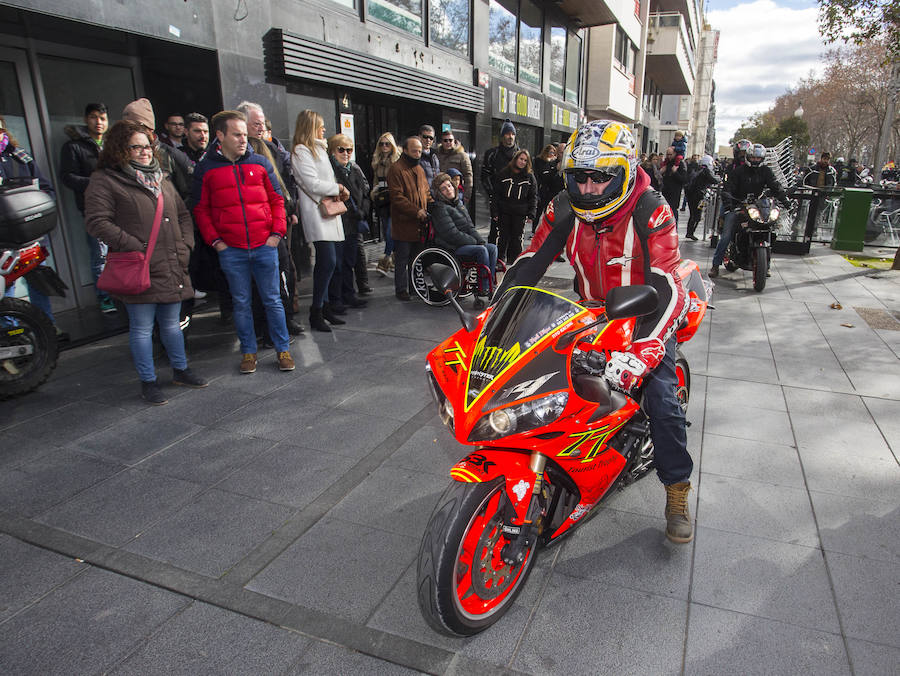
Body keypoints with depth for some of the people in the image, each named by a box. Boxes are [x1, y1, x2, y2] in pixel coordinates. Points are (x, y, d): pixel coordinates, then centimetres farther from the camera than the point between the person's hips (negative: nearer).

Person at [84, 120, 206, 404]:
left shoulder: (161, 178, 17)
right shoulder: (105, 180, -3)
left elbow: (183, 215, 21)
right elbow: (97, 221, -12)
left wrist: (185, 245, 6)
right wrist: (135, 248, -17)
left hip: (173, 269, 6)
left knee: (171, 323, 16)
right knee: (142, 327, 2)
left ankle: (180, 370, 30)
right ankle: (148, 381, 14)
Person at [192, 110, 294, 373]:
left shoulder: (260, 163, 6)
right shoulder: (206, 168, 3)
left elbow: (277, 200, 9)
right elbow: (201, 210, 6)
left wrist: (277, 233, -2)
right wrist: (215, 240, -4)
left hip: (265, 246, 0)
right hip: (231, 250, 0)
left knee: (272, 300, 6)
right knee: (241, 302, 9)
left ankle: (283, 349, 17)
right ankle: (248, 351, 21)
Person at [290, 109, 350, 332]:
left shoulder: (319, 149, 23)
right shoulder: (301, 152, -6)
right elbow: (313, 184, -16)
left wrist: (339, 191, 6)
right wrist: (338, 188, -3)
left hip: (330, 213, 10)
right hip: (317, 214, -9)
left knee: (336, 260, 7)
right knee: (328, 261, -16)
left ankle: (327, 305, 15)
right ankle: (316, 312, -10)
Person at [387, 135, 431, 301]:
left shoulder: (419, 169, 17)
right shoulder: (396, 169, -9)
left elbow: (426, 192, 22)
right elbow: (397, 197, -16)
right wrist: (416, 211, -20)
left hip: (419, 223, 7)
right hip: (403, 223, -7)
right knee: (402, 259, 0)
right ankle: (401, 289, 10)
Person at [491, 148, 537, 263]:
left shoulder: (530, 177, 7)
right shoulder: (502, 174, 3)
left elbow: (533, 197, 8)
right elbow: (496, 194, 2)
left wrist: (531, 213, -2)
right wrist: (494, 212, -4)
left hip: (520, 213, 1)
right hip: (504, 212, -1)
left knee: (517, 237, 4)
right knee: (503, 236, 1)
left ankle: (514, 259, 15)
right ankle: (501, 258, 14)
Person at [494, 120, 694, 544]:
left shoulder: (650, 211, -23)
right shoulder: (564, 209, -9)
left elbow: (665, 288, -32)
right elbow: (528, 264, -7)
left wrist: (643, 350, -47)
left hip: (645, 316, -4)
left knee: (660, 396, -17)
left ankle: (677, 492, 5)